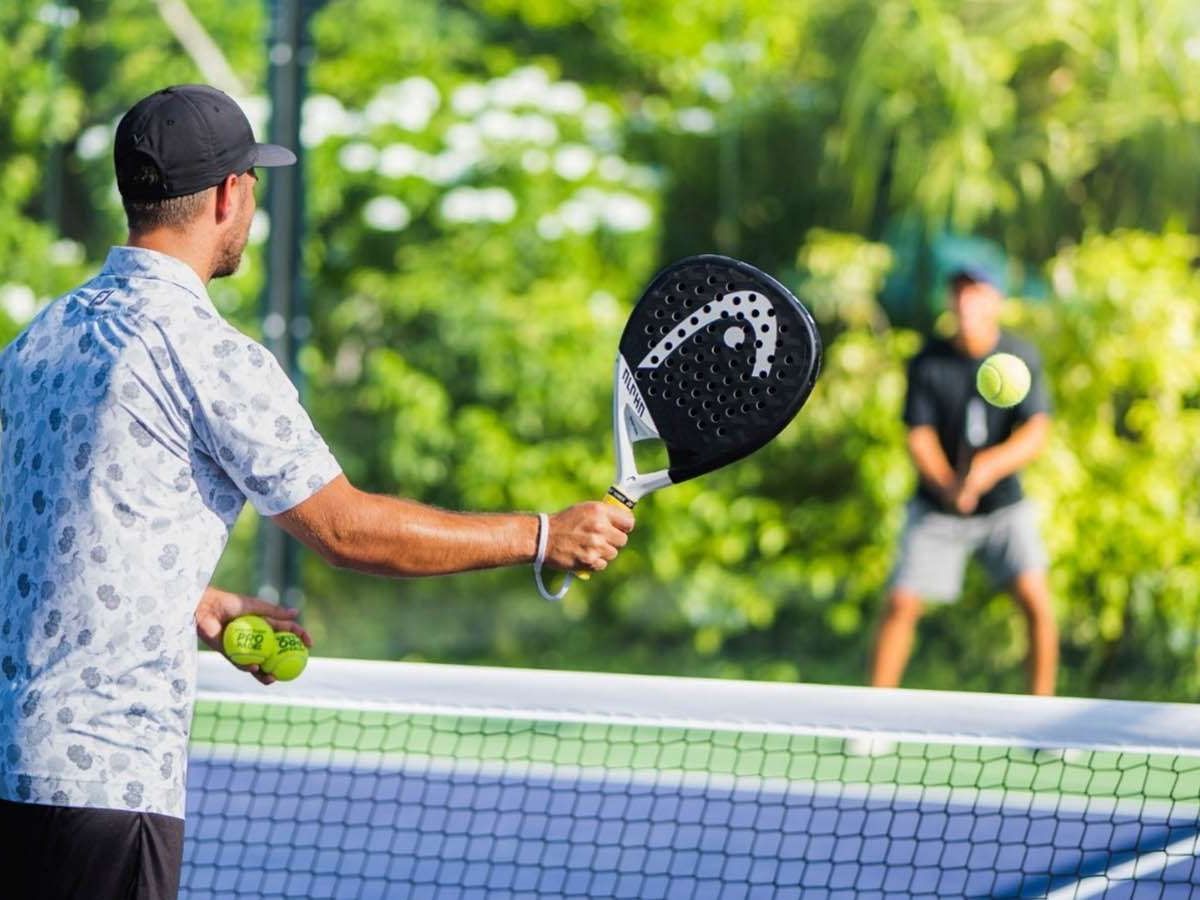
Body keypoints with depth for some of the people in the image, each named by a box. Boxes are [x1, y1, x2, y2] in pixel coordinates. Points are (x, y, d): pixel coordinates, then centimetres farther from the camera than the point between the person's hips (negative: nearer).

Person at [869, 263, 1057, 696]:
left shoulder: (1022, 358, -9)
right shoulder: (928, 362, -9)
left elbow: (1036, 434, -16)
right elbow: (919, 437, -11)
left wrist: (990, 466, -35)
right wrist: (948, 486, -29)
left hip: (1004, 504, 0)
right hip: (937, 508, 0)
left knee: (1035, 600, -16)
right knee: (901, 604, -8)